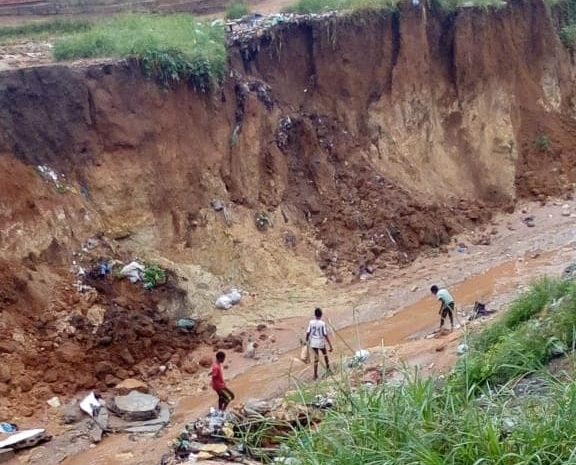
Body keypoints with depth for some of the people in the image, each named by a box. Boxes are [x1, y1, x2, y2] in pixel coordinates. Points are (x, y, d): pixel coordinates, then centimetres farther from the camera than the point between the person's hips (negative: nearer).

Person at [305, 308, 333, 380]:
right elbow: (325, 335, -17)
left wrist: (306, 341, 11)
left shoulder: (311, 322, -8)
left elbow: (308, 333, -4)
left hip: (313, 342, 2)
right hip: (321, 342, -2)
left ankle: (315, 374, 8)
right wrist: (330, 345, -13)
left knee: (316, 358, 11)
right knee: (325, 354, 24)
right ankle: (328, 368, 41)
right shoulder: (322, 323, -17)